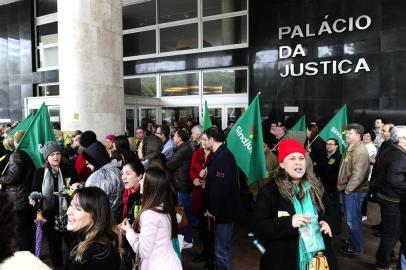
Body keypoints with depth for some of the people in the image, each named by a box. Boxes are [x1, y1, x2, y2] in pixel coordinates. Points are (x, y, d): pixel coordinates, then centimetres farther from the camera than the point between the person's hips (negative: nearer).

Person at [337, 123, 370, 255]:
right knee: (351, 218, 21)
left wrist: (348, 188, -19)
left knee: (353, 220, 2)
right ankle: (352, 241, 36)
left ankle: (357, 248, 16)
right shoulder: (350, 148, 12)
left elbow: (358, 174, -25)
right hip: (348, 189, 10)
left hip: (354, 191, -10)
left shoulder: (360, 151, -19)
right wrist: (343, 186, 15)